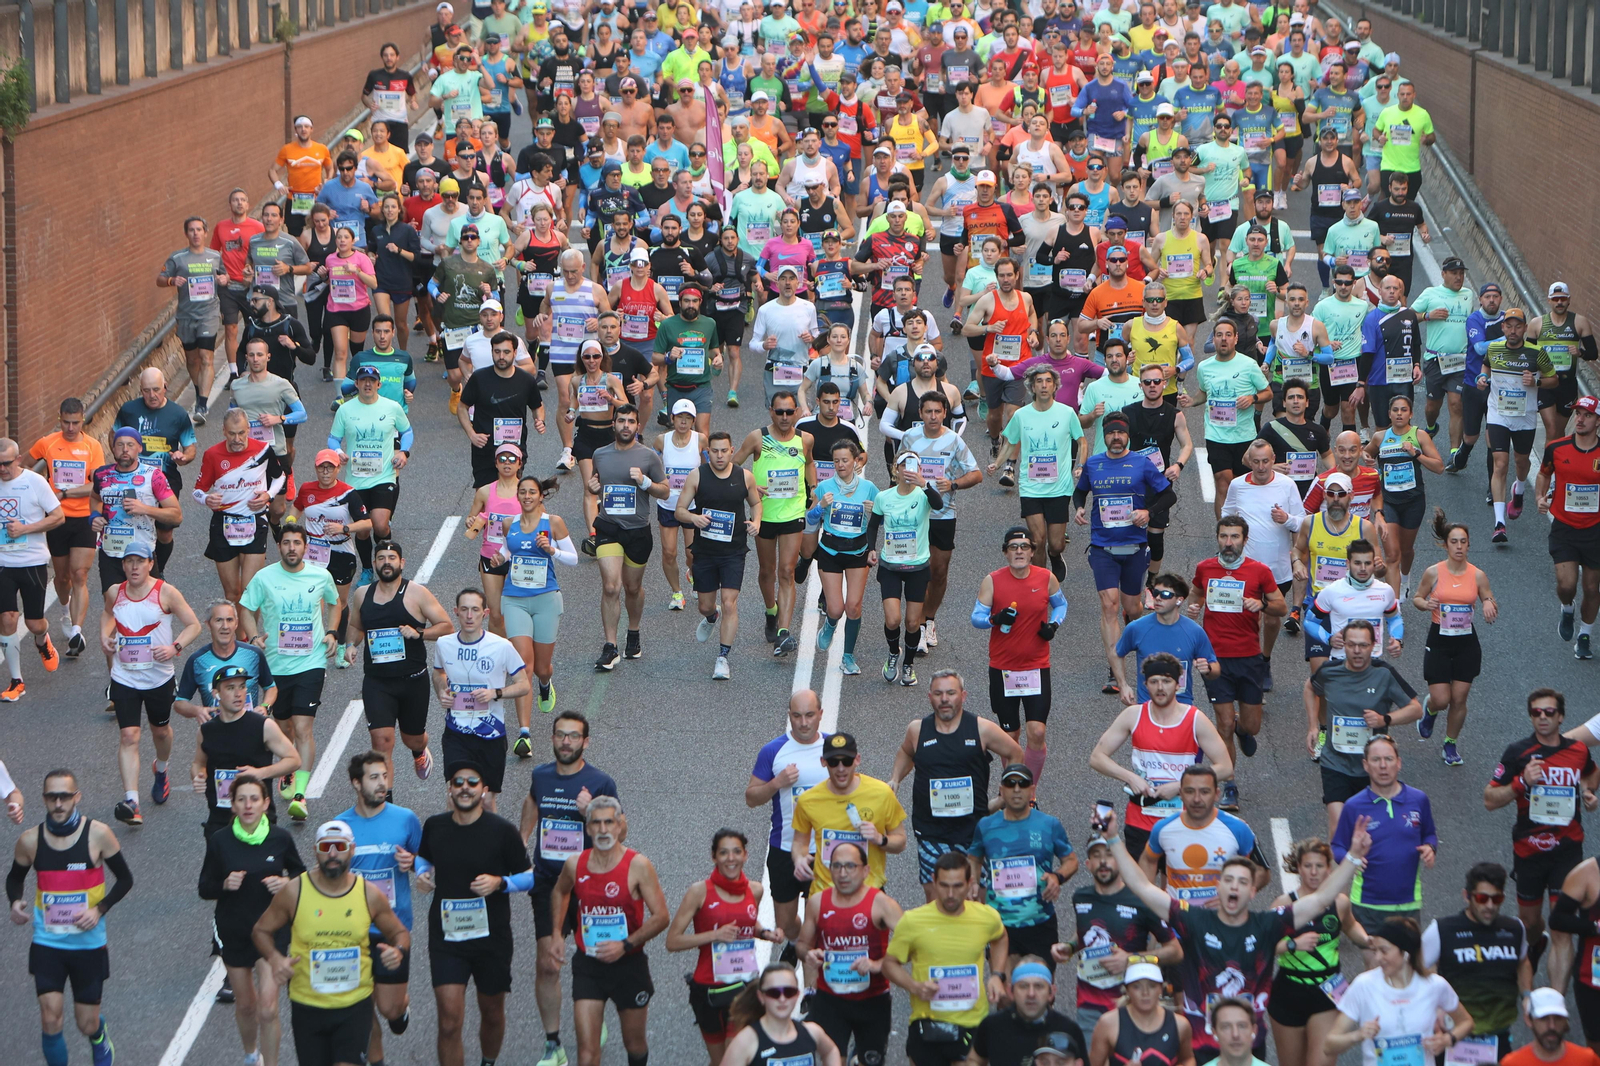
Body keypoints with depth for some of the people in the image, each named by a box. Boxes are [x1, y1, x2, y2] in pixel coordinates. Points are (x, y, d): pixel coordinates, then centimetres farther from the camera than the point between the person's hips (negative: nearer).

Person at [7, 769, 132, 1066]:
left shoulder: (98, 834, -10)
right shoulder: (30, 841, -5)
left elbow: (124, 879, 0)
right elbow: (14, 878, 13)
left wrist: (99, 909, -14)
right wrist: (15, 902, -8)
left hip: (89, 944, -1)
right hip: (47, 944, 1)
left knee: (87, 1024, 8)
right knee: (51, 1020, -12)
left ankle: (101, 1042, 44)